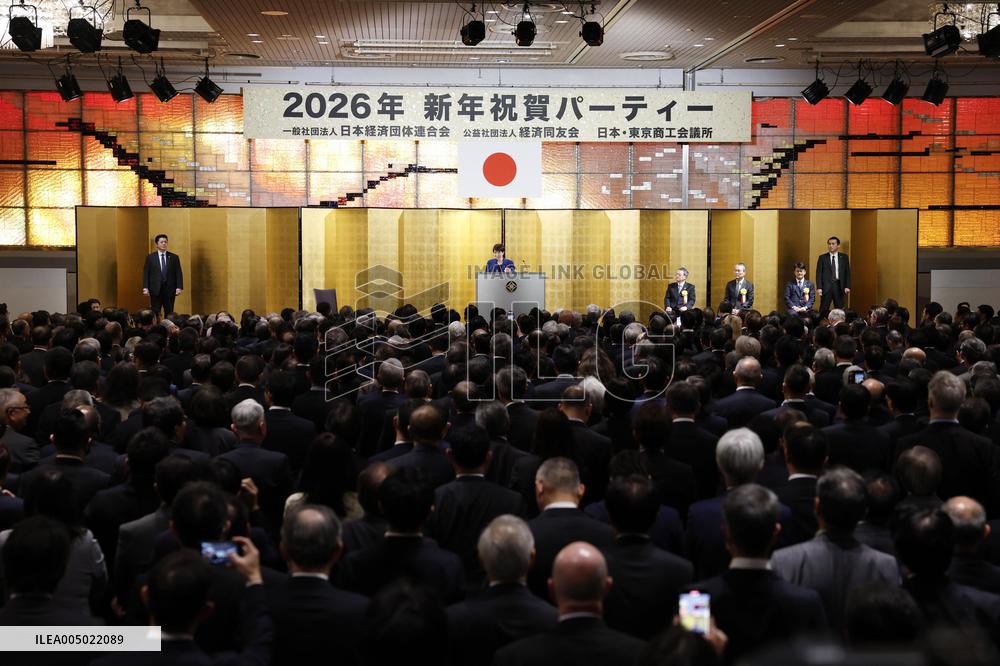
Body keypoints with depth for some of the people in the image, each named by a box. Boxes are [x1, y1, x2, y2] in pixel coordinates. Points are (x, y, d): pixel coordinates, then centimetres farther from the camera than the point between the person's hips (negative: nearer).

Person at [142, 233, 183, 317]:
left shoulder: (174, 257, 8)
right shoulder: (150, 257, 6)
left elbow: (178, 273, 5)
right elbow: (146, 273, 2)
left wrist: (179, 287, -6)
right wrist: (145, 288, -7)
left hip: (170, 290, 1)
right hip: (155, 290, -1)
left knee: (169, 314, 3)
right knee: (154, 313, -2)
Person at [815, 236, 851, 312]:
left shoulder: (844, 257, 8)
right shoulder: (822, 257, 5)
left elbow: (847, 272, 6)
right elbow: (819, 273, 2)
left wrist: (847, 287, -4)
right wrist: (819, 287, -8)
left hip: (839, 286, 1)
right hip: (826, 286, -1)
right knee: (823, 309, -3)